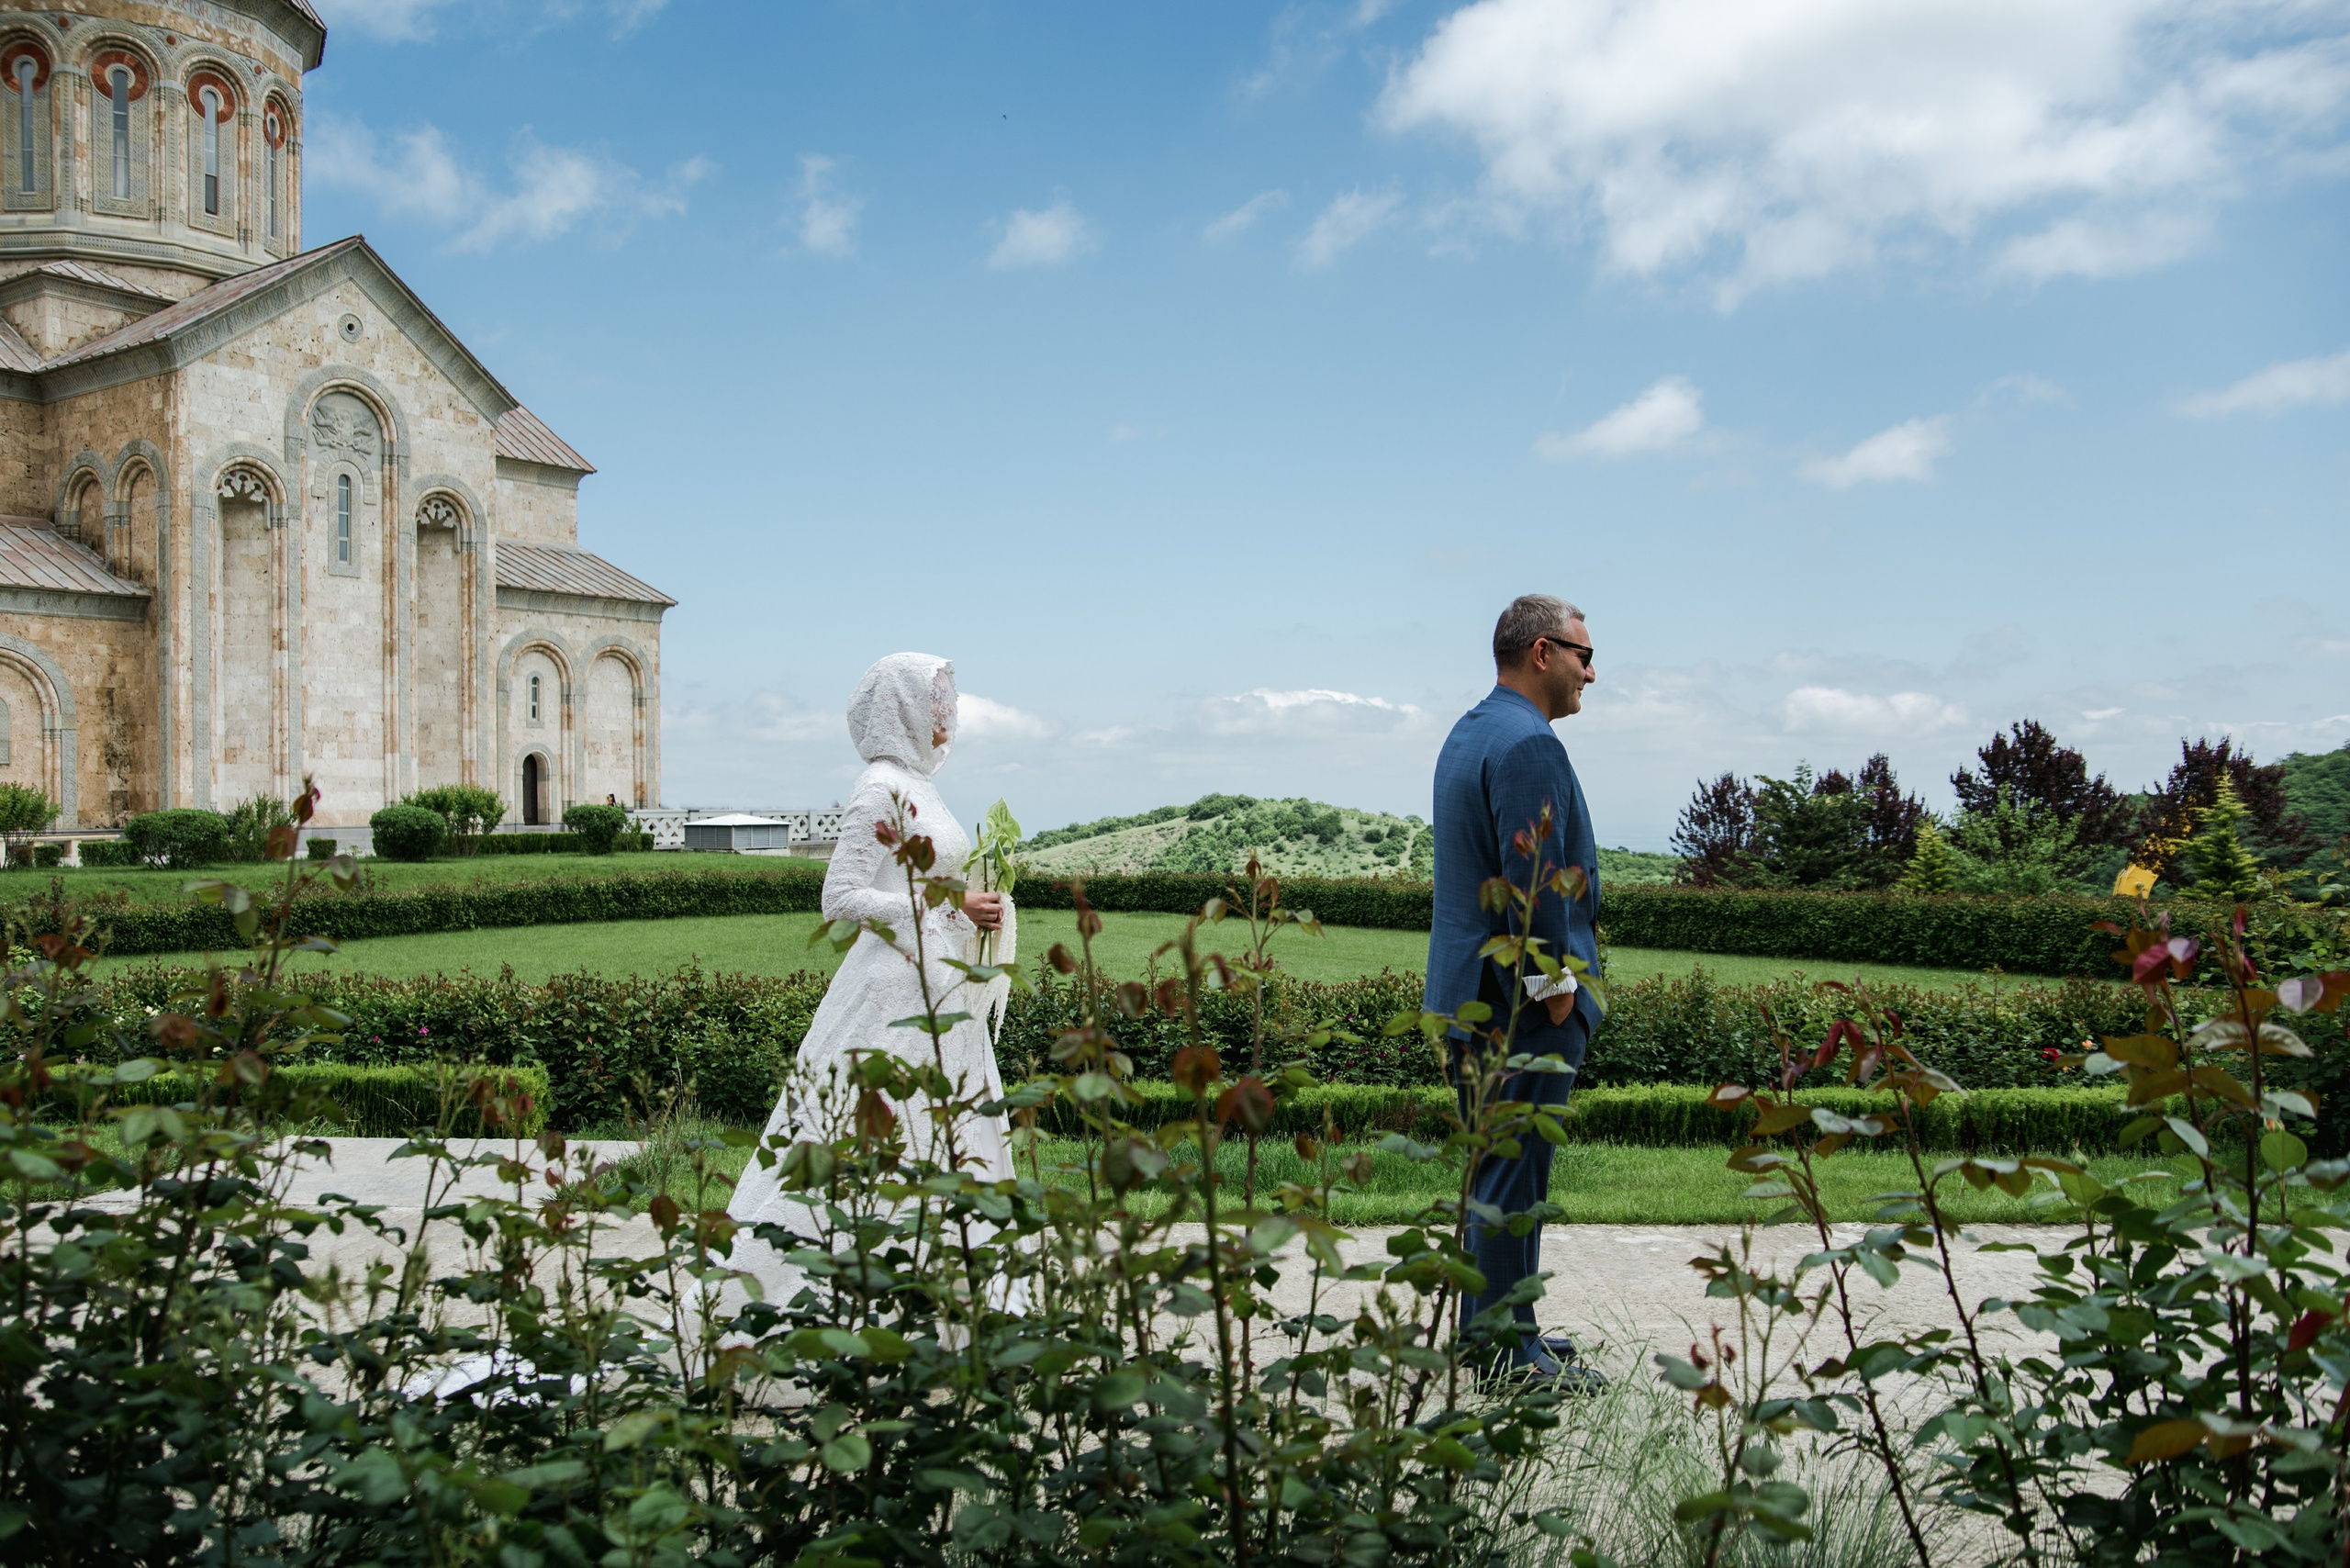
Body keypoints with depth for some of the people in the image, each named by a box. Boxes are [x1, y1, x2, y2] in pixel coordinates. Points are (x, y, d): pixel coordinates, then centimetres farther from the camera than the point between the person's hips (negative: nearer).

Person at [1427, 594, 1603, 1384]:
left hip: (1471, 992, 10)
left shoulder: (1467, 734, 17)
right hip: (1524, 999, -10)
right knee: (1514, 1172, -4)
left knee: (1496, 1166, 16)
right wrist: (1554, 982, -17)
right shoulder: (1528, 743, -16)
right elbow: (1532, 876, -22)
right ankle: (1508, 1353, 4)